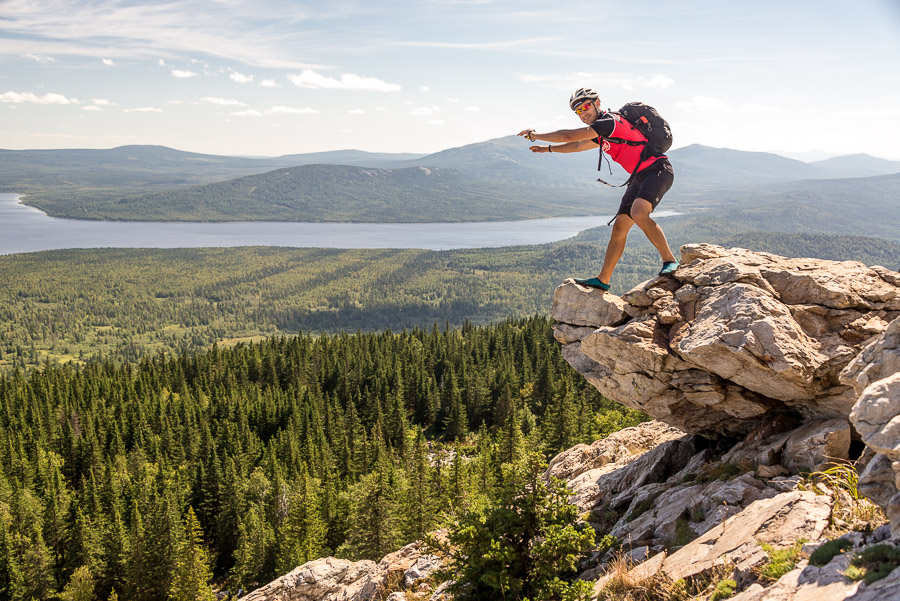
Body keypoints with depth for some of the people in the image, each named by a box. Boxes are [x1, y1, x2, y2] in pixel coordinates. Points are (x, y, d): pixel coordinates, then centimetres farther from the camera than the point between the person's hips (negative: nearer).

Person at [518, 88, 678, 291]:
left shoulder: (609, 121, -16)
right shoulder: (602, 134, 15)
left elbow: (568, 136, -15)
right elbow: (577, 146, 35)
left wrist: (536, 135, -3)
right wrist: (547, 148, 40)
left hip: (658, 170, -10)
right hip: (641, 176, 10)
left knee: (638, 213, -32)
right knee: (619, 226, 6)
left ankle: (669, 260, -22)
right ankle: (603, 280, 9)